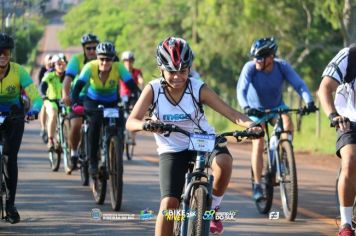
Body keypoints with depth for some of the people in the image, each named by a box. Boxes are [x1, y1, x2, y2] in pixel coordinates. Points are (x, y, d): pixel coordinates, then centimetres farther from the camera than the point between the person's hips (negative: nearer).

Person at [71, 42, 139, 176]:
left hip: (112, 103, 1)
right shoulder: (90, 67, -27)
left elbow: (133, 86, -34)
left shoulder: (119, 68, -26)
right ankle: (92, 161, -19)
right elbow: (77, 87, -35)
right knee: (95, 122, -29)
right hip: (93, 101, -1)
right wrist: (76, 104, -52)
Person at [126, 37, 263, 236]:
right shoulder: (153, 90, -13)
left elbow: (230, 112, -19)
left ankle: (213, 207, -7)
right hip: (172, 151, 0)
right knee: (169, 203, -17)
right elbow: (131, 122, -20)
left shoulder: (199, 89, -13)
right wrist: (144, 125, -44)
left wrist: (249, 124, -40)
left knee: (224, 161, -34)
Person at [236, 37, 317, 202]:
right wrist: (245, 107, -54)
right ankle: (257, 186, -7)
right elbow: (241, 89, -35)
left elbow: (299, 84, -27)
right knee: (258, 144, -13)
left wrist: (309, 102, -44)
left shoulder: (282, 66, -22)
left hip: (277, 107, 1)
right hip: (256, 110, -1)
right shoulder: (250, 68, -26)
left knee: (287, 123, -29)